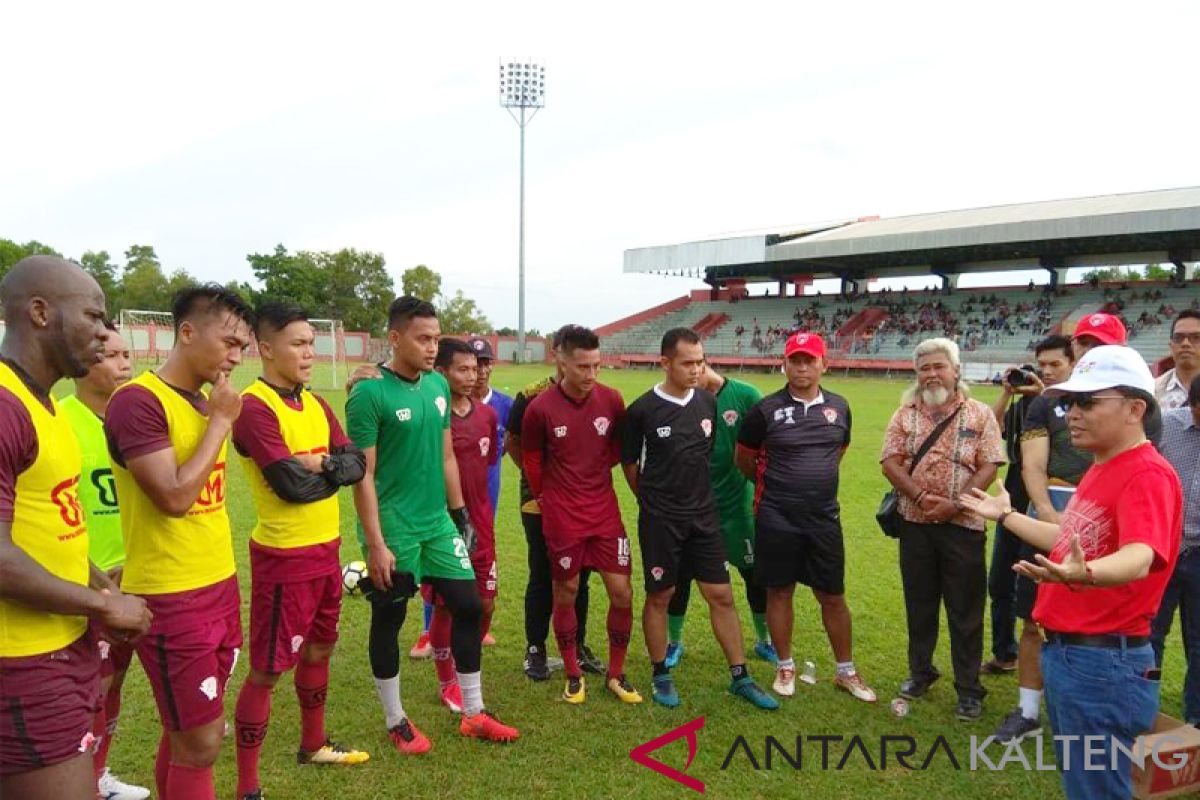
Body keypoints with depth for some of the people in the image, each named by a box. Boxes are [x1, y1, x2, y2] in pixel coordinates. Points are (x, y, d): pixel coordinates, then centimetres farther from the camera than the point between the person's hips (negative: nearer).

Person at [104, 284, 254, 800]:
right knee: (200, 741, 0)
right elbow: (175, 496, -23)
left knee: (186, 732, 17)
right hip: (171, 599, -8)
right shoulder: (137, 400, -16)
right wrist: (221, 421, -15)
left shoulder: (203, 402, 10)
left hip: (219, 587, 8)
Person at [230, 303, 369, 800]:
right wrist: (333, 467, -8)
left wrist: (324, 464, -17)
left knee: (319, 649, 22)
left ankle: (314, 745, 42)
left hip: (326, 549, 9)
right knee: (268, 670, 1)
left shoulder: (315, 405, 9)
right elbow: (292, 484, -25)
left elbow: (357, 464, 2)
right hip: (284, 557, -8)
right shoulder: (254, 408, -18)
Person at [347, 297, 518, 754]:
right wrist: (375, 543, -17)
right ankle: (396, 721, 27)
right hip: (393, 527, -6)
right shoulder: (370, 394, -15)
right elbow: (363, 475, -14)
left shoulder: (439, 386, 5)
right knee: (388, 620, 8)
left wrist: (460, 515, 15)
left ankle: (474, 714, 24)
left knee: (468, 606, 9)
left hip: (437, 522, 7)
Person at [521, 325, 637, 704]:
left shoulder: (611, 400, -6)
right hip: (562, 518, -3)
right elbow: (531, 460, 2)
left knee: (622, 593, 3)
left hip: (605, 513, 3)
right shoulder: (540, 408, -14)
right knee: (565, 594, 9)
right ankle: (574, 675, 27)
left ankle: (616, 674, 22)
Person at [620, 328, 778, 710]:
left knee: (722, 595, 7)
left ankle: (740, 677, 18)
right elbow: (629, 463, 1)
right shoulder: (643, 409, -11)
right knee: (659, 596, 8)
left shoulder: (708, 403, 1)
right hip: (660, 520, -3)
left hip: (704, 516, 4)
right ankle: (661, 676, 24)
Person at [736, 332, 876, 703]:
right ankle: (785, 667, 26)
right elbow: (744, 459, 4)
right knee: (779, 592, 9)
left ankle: (846, 671, 26)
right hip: (777, 519, -2)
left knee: (833, 596, 10)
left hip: (824, 517, 3)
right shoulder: (766, 409, -7)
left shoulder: (838, 407, 3)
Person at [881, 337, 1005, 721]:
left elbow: (989, 467, -6)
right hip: (915, 522, 2)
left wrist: (955, 504, -17)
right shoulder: (906, 413, 5)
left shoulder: (980, 414, 0)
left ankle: (969, 689, 16)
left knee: (966, 611, 4)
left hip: (962, 525, -2)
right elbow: (890, 462, -3)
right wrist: (922, 497, -16)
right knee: (919, 603, 14)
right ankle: (920, 671, 31)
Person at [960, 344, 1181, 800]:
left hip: (1103, 662, -10)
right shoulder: (1100, 470, 13)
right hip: (1063, 650, 10)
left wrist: (1084, 574, -59)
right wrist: (1004, 515, 33)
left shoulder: (1148, 474, -20)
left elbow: (1140, 557, -38)